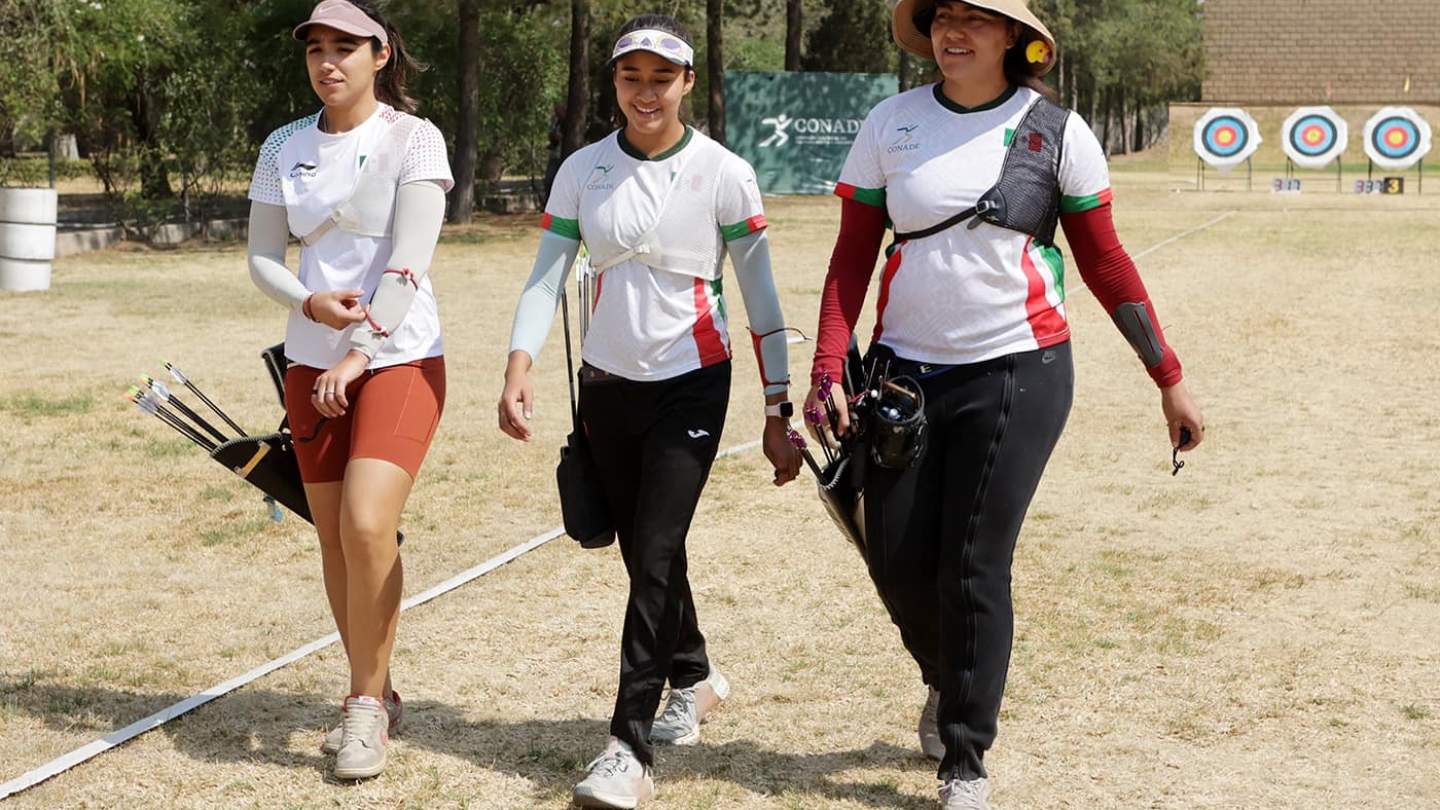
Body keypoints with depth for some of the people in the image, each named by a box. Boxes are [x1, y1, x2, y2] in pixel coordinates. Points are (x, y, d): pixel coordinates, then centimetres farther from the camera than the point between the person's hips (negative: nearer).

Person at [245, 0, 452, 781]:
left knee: (367, 526, -19)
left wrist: (360, 352, -21)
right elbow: (261, 257, 7)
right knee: (334, 540, 7)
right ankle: (374, 694, 23)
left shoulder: (412, 139, -6)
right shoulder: (285, 147, 8)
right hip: (310, 363, 5)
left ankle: (366, 702, -3)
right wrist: (310, 303, -14)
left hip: (399, 359, -5)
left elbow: (410, 259, -14)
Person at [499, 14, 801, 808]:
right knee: (643, 555, 13)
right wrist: (518, 367, -18)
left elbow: (760, 296, -4)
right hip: (606, 386, 4)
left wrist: (777, 413, -7)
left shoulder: (722, 173, -6)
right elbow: (546, 275, -1)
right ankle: (693, 675, 38)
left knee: (656, 555, -12)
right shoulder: (582, 170, 2)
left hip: (691, 385, -4)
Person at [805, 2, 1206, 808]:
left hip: (1017, 375, -3)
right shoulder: (891, 122, 2)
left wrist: (1170, 379, 2)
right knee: (896, 560, 5)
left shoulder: (1058, 131, -3)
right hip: (906, 370, 3)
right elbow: (853, 255, 3)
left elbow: (1105, 261, 2)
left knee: (974, 568, -4)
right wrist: (829, 366, -8)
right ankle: (947, 680, 38)